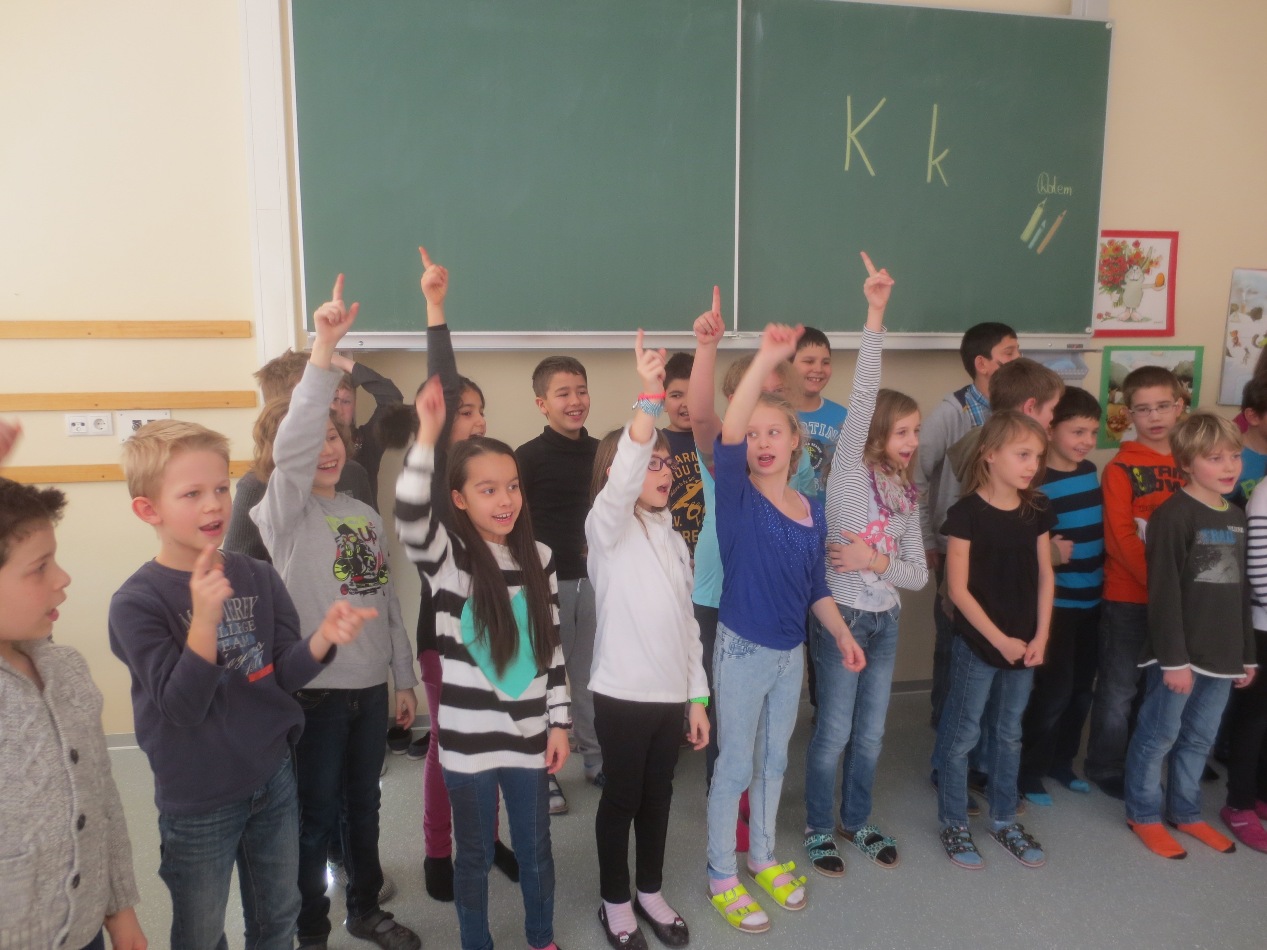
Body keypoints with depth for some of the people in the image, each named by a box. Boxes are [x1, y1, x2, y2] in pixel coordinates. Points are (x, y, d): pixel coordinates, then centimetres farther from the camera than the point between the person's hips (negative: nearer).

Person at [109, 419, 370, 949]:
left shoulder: (259, 577, -5)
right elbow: (182, 706, -22)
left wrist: (322, 639, -26)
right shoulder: (137, 602, -17)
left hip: (274, 780, 4)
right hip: (197, 802, -3)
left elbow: (285, 675, -4)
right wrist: (204, 619, -36)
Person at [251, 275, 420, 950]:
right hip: (315, 691, -5)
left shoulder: (365, 515, 8)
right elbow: (290, 446, -30)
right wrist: (323, 351, -39)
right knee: (315, 816, 9)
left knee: (364, 805, 19)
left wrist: (405, 678, 14)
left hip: (371, 687, 5)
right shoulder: (281, 512, -9)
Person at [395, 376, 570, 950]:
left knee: (535, 848, 19)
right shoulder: (447, 555, -11)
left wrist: (559, 722, 5)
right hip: (469, 736, -3)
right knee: (475, 853, 15)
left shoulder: (538, 558, -1)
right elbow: (410, 520, -34)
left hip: (529, 732, 3)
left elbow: (553, 646, 4)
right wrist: (427, 438, -43)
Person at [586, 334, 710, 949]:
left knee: (658, 797, 17)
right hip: (622, 694, -5)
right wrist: (648, 398, -40)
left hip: (672, 694, 6)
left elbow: (687, 624, 13)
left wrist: (698, 697, 12)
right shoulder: (607, 528, -9)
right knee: (621, 798, 9)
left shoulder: (674, 540, 10)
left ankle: (650, 892, 36)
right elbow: (622, 481, -32)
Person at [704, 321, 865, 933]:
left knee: (774, 759, 20)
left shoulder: (812, 511, 1)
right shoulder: (736, 498, -15)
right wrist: (765, 360, -44)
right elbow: (726, 437, -35)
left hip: (792, 652, 5)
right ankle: (721, 877, 26)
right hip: (742, 650, -5)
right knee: (736, 765, 7)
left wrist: (842, 634, 2)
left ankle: (763, 858, 41)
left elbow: (816, 587, 11)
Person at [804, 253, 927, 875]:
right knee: (834, 733, 4)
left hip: (885, 620, 6)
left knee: (870, 734, 16)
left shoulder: (905, 493, 8)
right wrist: (875, 316, -30)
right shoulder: (851, 470, -10)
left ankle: (856, 821, 35)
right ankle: (819, 829, 23)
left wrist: (877, 562, -15)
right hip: (841, 616, -6)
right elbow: (863, 396, -23)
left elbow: (918, 574, 5)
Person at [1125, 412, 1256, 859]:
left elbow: (1241, 592, 15)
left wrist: (1247, 653, 16)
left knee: (1199, 739, 17)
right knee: (1159, 735, 5)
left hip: (1222, 654, 7)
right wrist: (1174, 658, -18)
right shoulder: (1173, 515, -15)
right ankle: (1144, 815, 20)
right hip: (1179, 654, -7)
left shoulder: (1237, 517, 10)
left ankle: (1185, 812, 33)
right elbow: (1164, 594, -17)